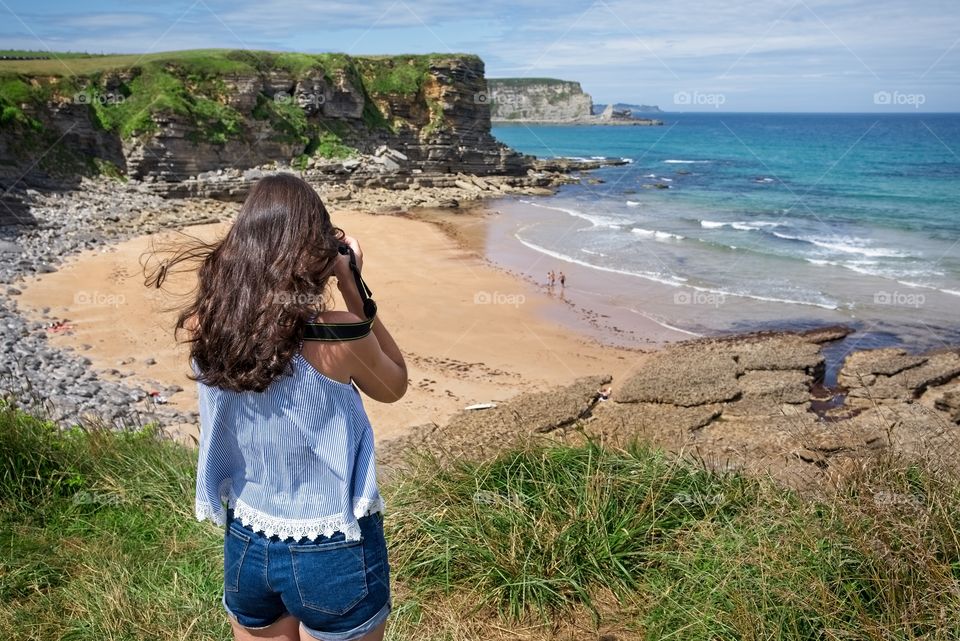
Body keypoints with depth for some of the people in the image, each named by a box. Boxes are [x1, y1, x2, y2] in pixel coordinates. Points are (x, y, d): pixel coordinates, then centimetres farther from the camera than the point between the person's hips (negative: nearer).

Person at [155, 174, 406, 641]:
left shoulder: (205, 325, -11)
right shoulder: (335, 333, -23)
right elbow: (394, 386, -3)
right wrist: (355, 290, -7)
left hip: (245, 546, 4)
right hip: (333, 553, -4)